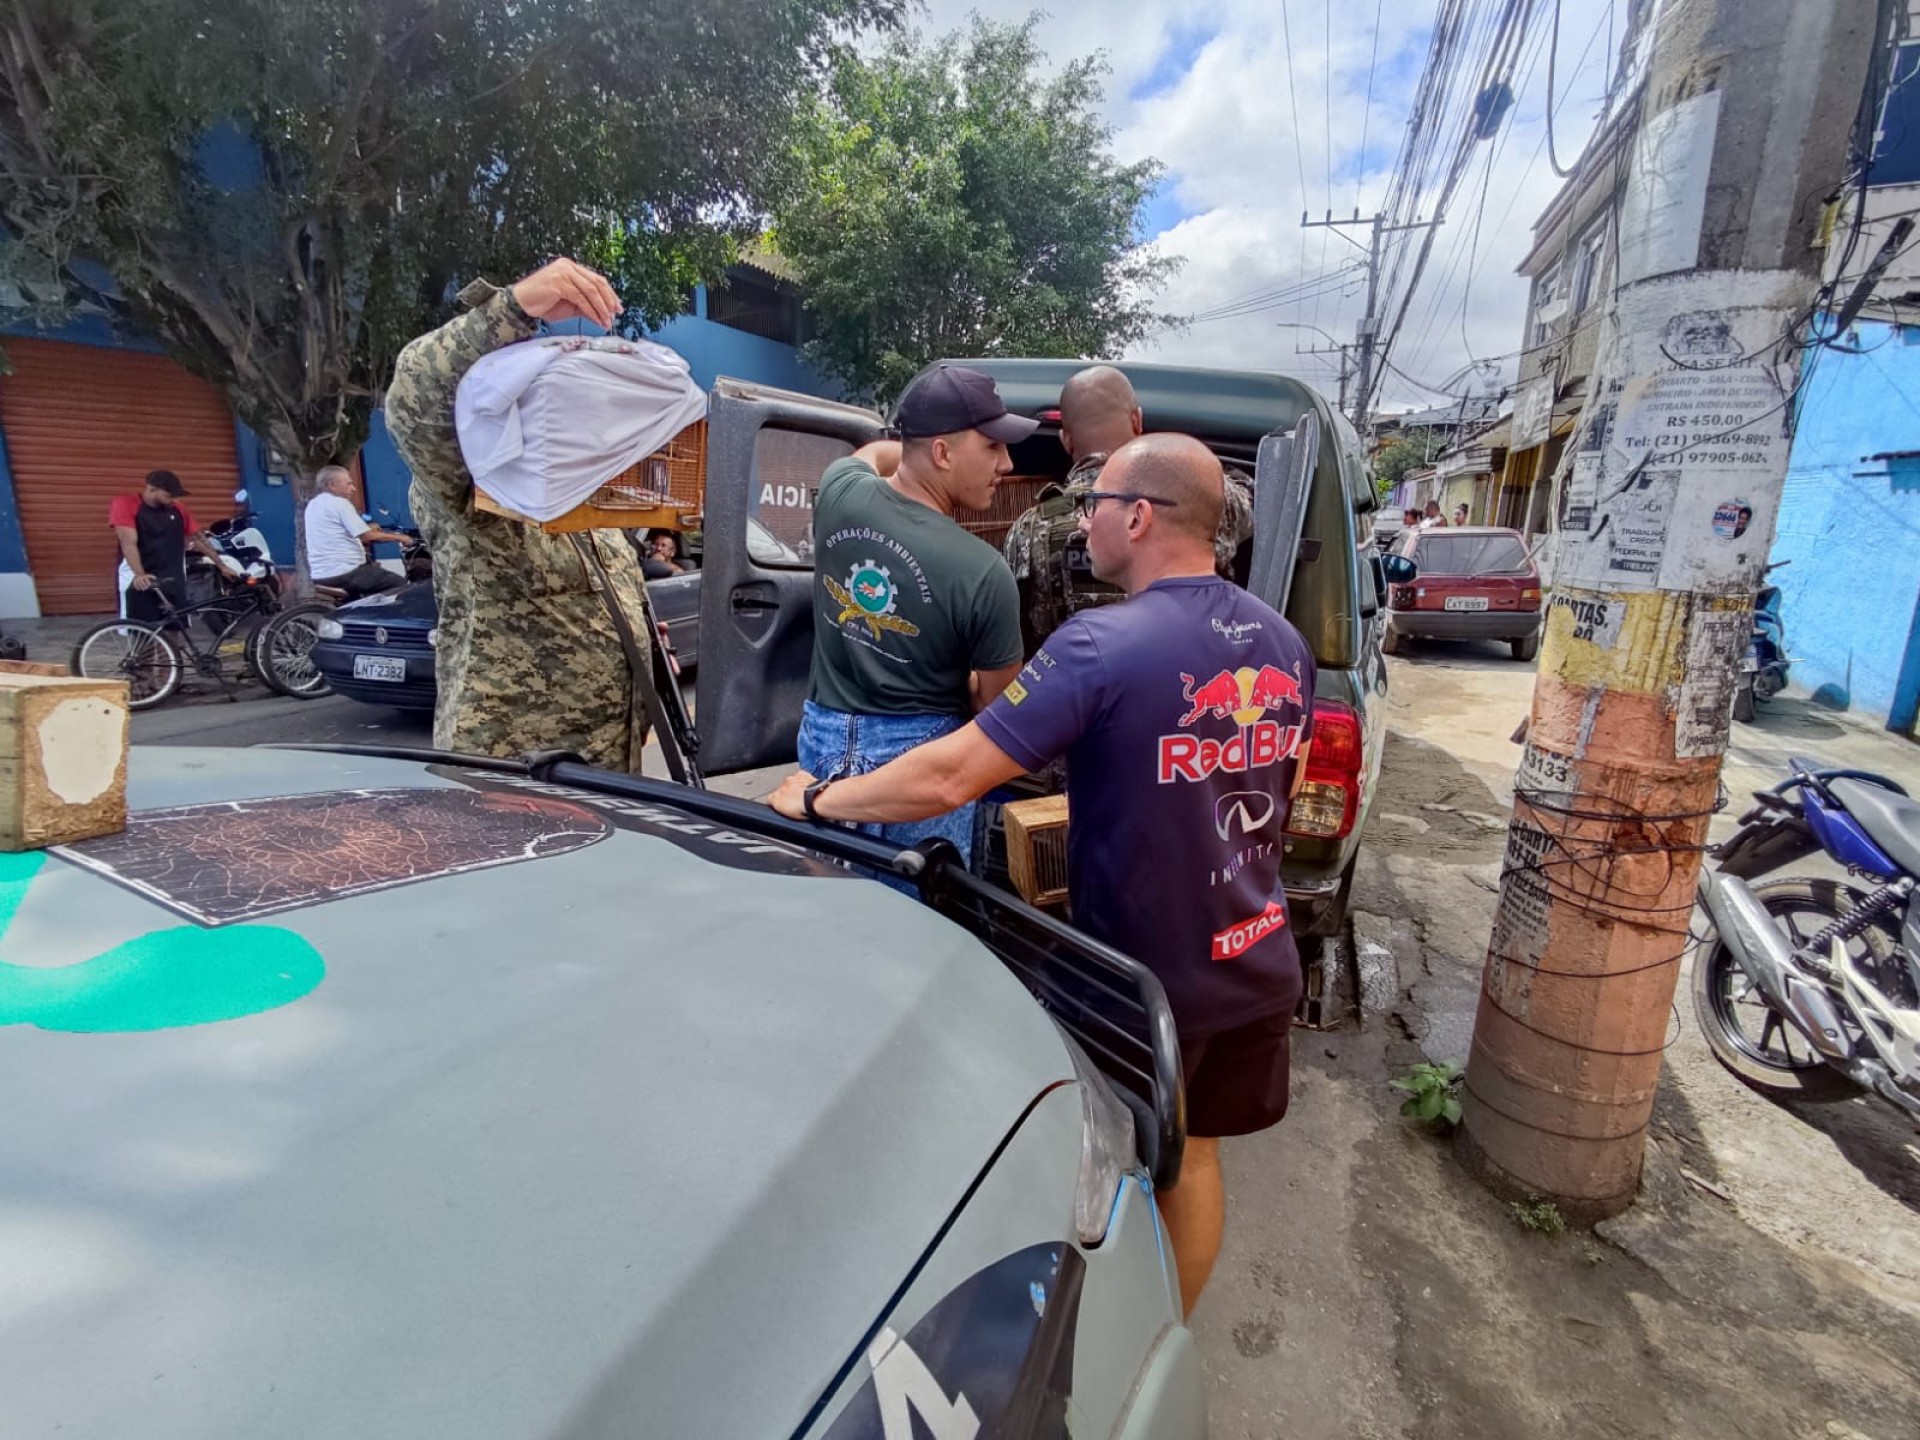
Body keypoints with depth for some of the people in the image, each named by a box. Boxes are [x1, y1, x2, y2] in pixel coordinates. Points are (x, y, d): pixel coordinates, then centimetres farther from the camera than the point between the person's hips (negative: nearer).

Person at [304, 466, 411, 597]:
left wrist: (368, 529, 26)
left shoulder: (312, 505, 17)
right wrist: (398, 537, -1)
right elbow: (367, 536, -12)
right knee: (400, 584, -2)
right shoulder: (340, 503, -10)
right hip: (344, 572, -10)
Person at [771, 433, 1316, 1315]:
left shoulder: (1104, 645, -24)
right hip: (1258, 966, 6)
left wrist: (817, 801, -13)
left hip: (1146, 980, -6)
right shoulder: (1283, 642, -1)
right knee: (1191, 1160, 25)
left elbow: (947, 778, -27)